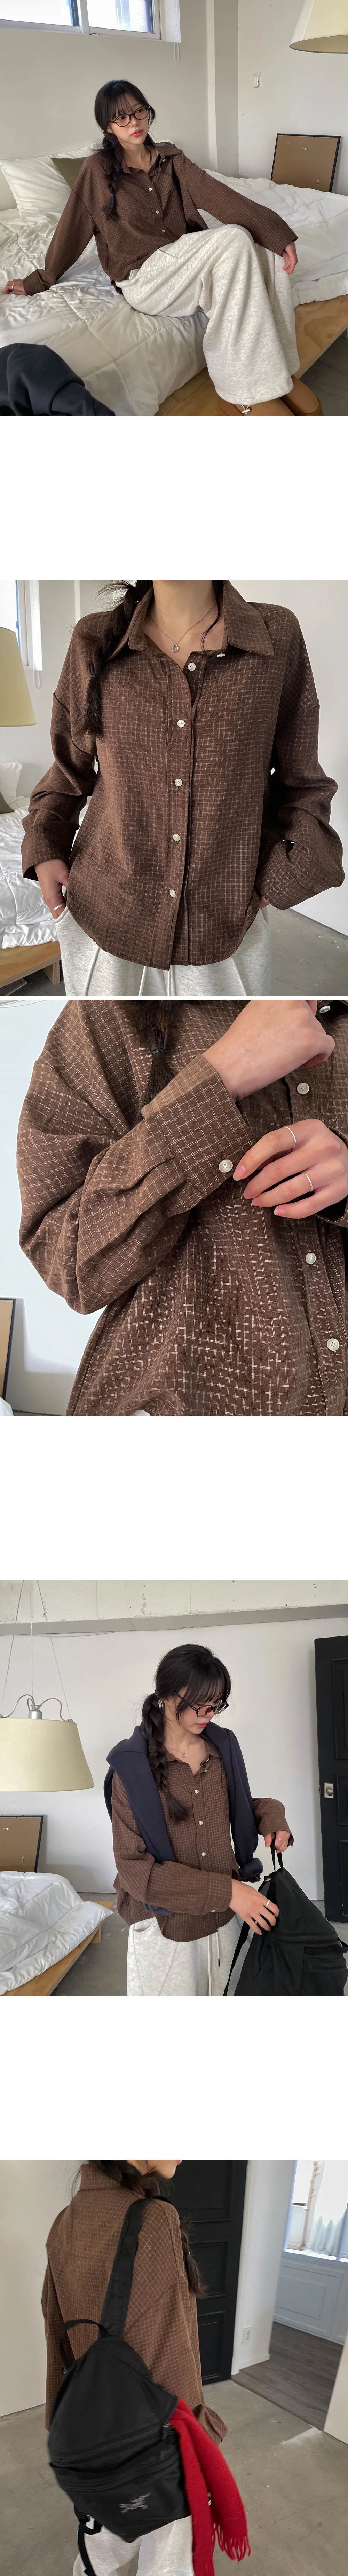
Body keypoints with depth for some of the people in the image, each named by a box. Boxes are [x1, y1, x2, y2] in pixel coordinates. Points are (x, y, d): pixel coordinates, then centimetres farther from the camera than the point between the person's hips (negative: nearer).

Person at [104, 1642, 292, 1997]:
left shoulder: (223, 1747, 0)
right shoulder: (132, 1766, -15)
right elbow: (134, 1868, -18)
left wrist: (270, 1814, -5)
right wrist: (225, 1891, -25)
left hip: (225, 1918, 4)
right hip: (166, 1928, -4)